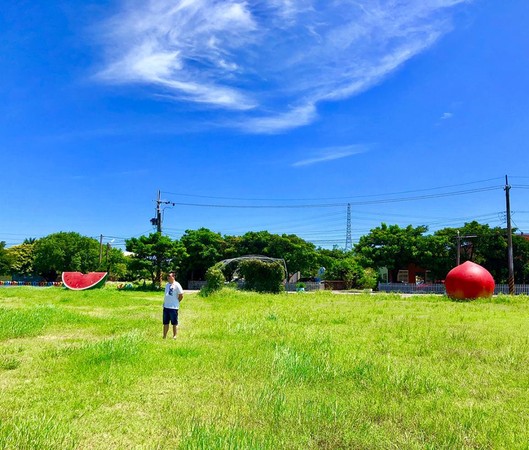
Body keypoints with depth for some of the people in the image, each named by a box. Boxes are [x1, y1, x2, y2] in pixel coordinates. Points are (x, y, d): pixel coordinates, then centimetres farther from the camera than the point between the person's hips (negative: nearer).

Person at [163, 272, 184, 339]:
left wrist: (176, 302, -4)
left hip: (173, 307, -7)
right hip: (166, 307, 7)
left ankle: (174, 336, 12)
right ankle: (164, 336, 21)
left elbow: (181, 295, -10)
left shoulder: (177, 285, -11)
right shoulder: (167, 284, 12)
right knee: (165, 323, 13)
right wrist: (164, 303, 14)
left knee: (174, 323, 3)